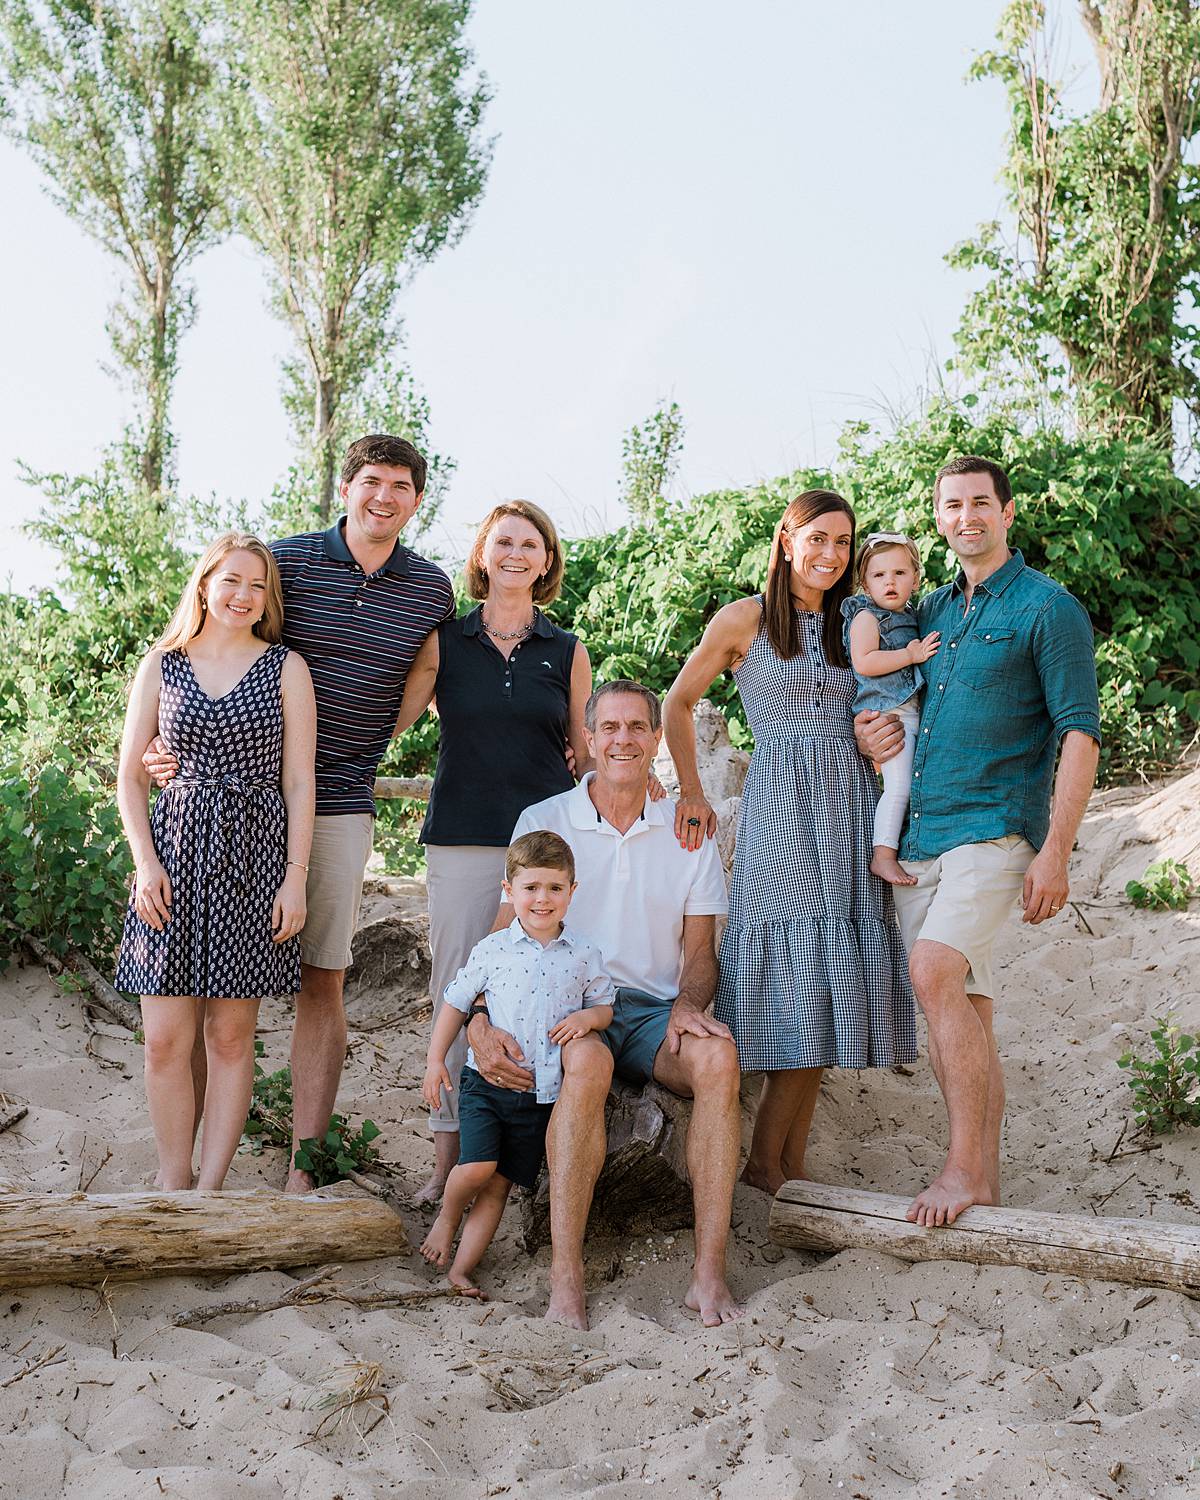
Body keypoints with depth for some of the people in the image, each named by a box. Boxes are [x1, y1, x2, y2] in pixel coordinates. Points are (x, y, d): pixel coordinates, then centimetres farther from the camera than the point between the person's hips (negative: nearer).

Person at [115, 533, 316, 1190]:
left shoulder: (285, 668, 5)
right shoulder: (162, 666, 8)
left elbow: (299, 782, 3)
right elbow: (130, 775, 10)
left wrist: (296, 877, -4)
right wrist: (146, 862, -3)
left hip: (255, 854, -1)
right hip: (175, 849, 1)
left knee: (230, 1036, 4)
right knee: (166, 1039, -2)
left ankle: (209, 1188, 13)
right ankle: (171, 1186, 11)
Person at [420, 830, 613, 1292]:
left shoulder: (583, 955, 2)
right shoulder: (493, 950, -2)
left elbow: (604, 1006, 12)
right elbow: (456, 1003, 7)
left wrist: (588, 1017, -11)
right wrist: (435, 1060, 2)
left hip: (544, 1093, 1)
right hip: (488, 1081, -1)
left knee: (498, 1186, 4)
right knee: (477, 1167, -18)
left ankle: (461, 1268, 12)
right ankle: (445, 1219, 12)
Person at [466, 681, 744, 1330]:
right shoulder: (542, 822, 5)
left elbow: (699, 952, 10)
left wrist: (687, 1005, -13)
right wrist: (480, 1020, -17)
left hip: (654, 1008, 2)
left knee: (718, 1056, -32)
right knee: (586, 1061, -37)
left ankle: (709, 1272, -31)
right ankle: (565, 1282, -37)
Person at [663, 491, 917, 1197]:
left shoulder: (851, 624, 17)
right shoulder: (746, 618, 2)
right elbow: (679, 701, 8)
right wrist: (692, 792, 0)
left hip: (853, 809, 5)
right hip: (782, 809, -5)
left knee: (829, 983, 2)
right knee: (799, 977, -11)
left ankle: (791, 1164, 8)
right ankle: (766, 1167, -2)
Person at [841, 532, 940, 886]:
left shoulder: (910, 617, 19)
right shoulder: (866, 616, -7)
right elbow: (863, 662, -21)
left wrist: (920, 653, 13)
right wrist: (911, 655, -18)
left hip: (913, 710, 9)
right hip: (887, 714, -9)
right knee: (899, 786, -15)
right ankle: (883, 856, -12)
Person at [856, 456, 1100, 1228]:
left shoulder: (1048, 607, -2)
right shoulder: (931, 611, 17)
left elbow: (1080, 732, -7)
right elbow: (884, 693, 29)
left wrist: (1056, 850, -16)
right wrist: (867, 731, 3)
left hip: (996, 825, -6)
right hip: (919, 833, 7)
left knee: (936, 972, -23)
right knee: (965, 1008, 8)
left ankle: (966, 1166, -14)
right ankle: (987, 1177, 16)